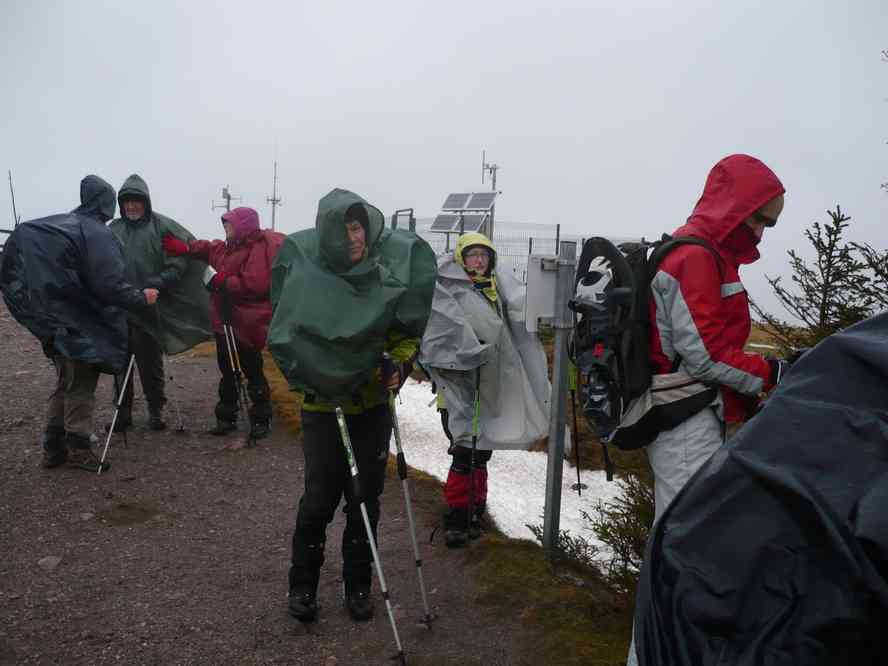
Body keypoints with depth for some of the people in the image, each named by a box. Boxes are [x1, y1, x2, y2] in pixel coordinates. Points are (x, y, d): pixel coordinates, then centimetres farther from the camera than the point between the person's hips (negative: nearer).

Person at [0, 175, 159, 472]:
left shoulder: (50, 226, 7)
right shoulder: (97, 235, -17)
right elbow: (109, 286, -23)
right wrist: (141, 298, -9)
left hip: (55, 323, 7)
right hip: (83, 327, -7)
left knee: (66, 385, 18)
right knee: (80, 387, 4)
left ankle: (53, 448, 22)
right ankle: (78, 448, 10)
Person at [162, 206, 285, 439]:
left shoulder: (259, 250, -17)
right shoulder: (229, 247, 12)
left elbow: (254, 285, -27)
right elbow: (208, 249, 31)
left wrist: (224, 282, -18)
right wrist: (184, 248, 17)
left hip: (247, 326, -9)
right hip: (225, 323, 9)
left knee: (253, 372, 1)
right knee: (227, 372, 15)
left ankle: (261, 419, 14)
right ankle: (226, 417, 26)